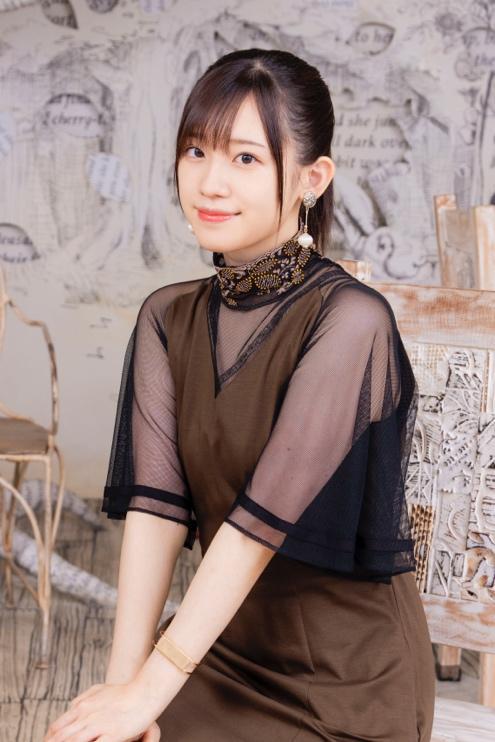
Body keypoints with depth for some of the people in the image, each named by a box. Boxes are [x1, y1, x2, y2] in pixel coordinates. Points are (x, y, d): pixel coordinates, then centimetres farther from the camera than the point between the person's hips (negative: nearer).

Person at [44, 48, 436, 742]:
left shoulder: (350, 320, -19)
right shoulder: (167, 317, 1)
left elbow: (264, 516, -24)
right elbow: (155, 502, -9)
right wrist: (122, 676, -18)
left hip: (346, 677, -4)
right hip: (222, 641, 5)